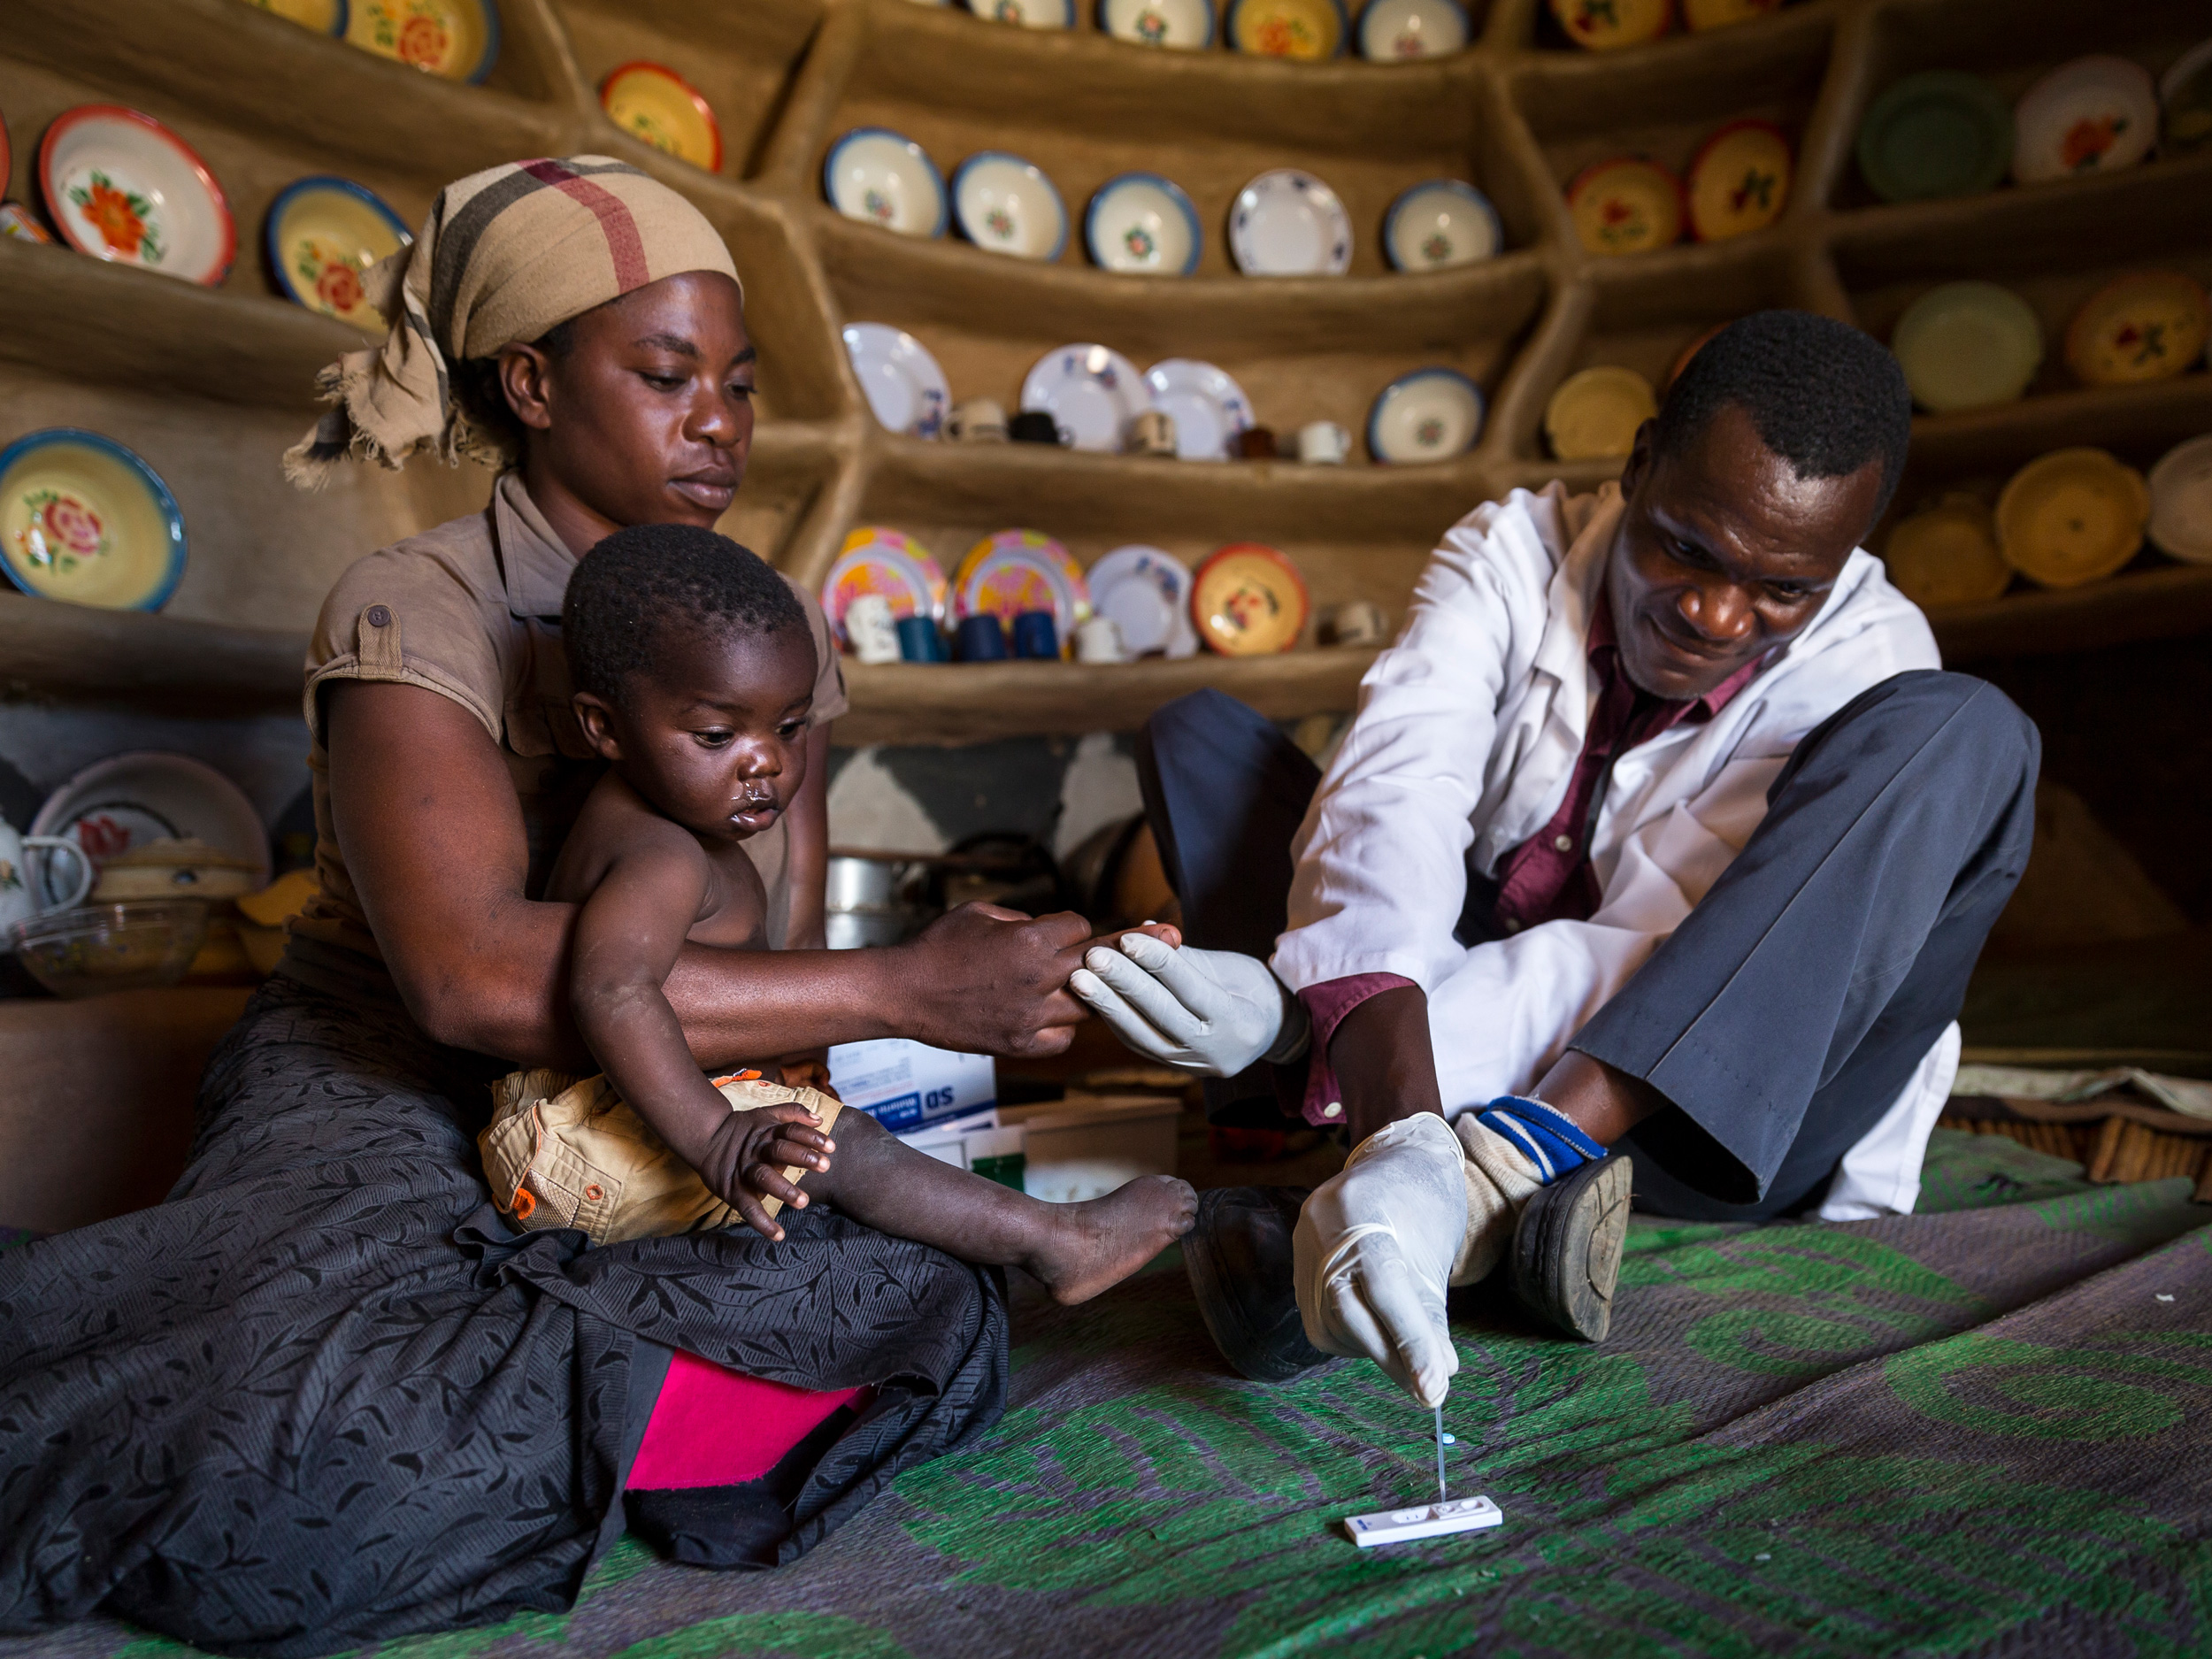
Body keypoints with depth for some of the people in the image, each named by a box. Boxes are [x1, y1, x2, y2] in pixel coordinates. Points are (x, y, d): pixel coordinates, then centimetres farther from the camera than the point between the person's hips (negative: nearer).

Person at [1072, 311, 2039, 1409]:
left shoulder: (1868, 666, -12)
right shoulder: (1515, 553, -8)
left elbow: (1655, 949, -25)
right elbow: (1392, 796, -27)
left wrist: (1293, 1017, -38)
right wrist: (1394, 1108, -46)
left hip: (1728, 1107, -1)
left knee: (1963, 731, -23)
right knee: (1198, 734, -10)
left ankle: (1496, 1171, -35)